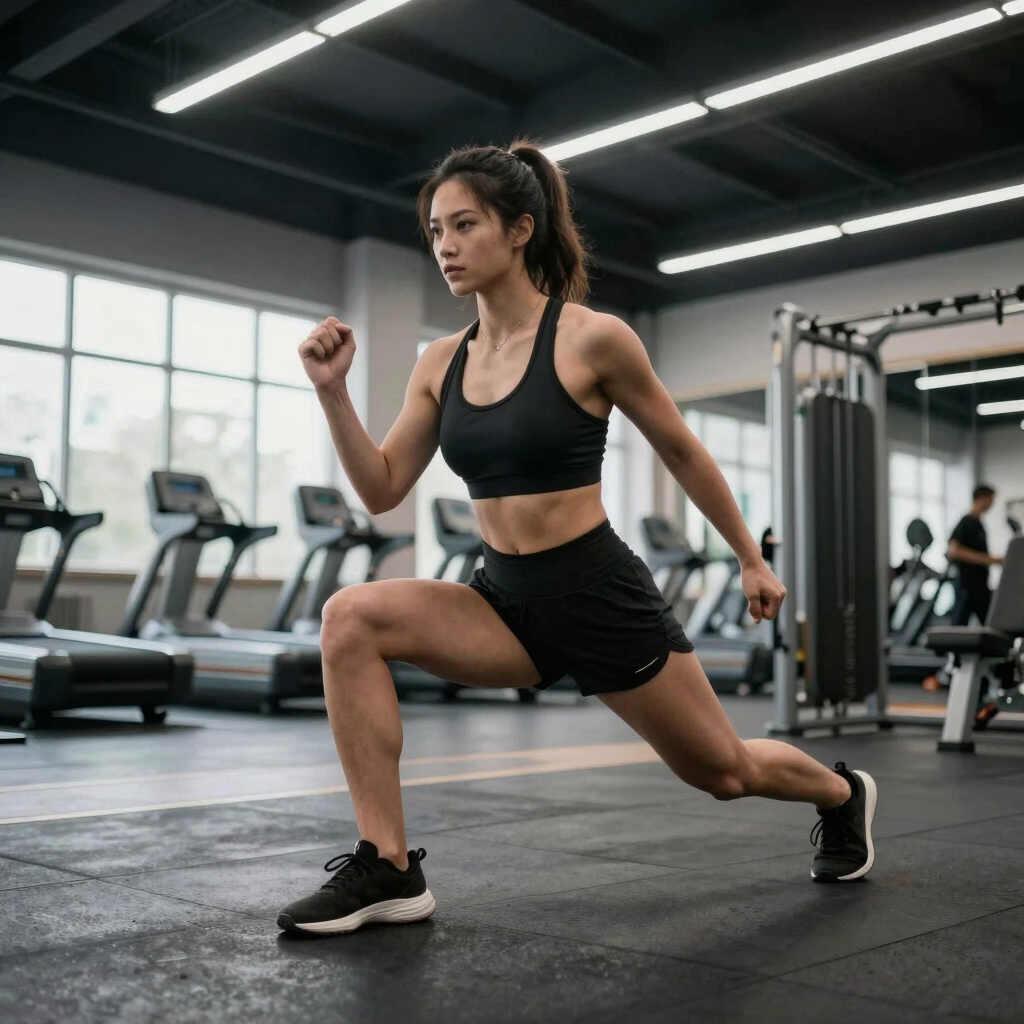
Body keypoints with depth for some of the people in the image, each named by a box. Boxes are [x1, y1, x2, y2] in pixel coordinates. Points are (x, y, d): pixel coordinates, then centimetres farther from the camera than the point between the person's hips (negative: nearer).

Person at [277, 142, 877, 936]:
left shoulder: (591, 339, -13)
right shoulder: (441, 364, 2)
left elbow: (682, 452, -1)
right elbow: (381, 491, 3)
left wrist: (752, 561, 7)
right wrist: (333, 389, -9)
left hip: (602, 598, -4)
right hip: (508, 601, 5)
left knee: (723, 770, 13)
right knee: (351, 619, -19)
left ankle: (842, 793, 49)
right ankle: (387, 868, -13)